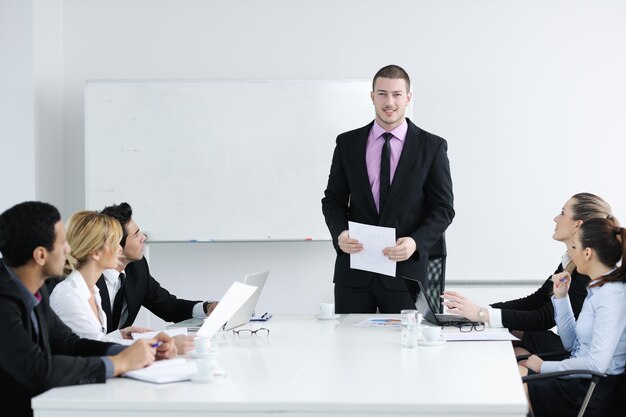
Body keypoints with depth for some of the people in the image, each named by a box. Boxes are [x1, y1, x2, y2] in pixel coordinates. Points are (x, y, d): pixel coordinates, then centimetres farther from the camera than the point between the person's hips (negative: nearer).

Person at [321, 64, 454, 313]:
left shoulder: (432, 147, 2)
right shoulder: (348, 143, 8)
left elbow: (443, 209, 1)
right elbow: (333, 199, 11)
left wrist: (416, 242, -16)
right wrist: (340, 233, -10)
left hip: (405, 268, -1)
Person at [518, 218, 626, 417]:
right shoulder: (598, 289, 10)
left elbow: (596, 363, -26)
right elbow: (571, 343, 18)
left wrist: (544, 366, -15)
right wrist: (561, 296, 7)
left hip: (590, 392, -9)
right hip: (577, 381, 9)